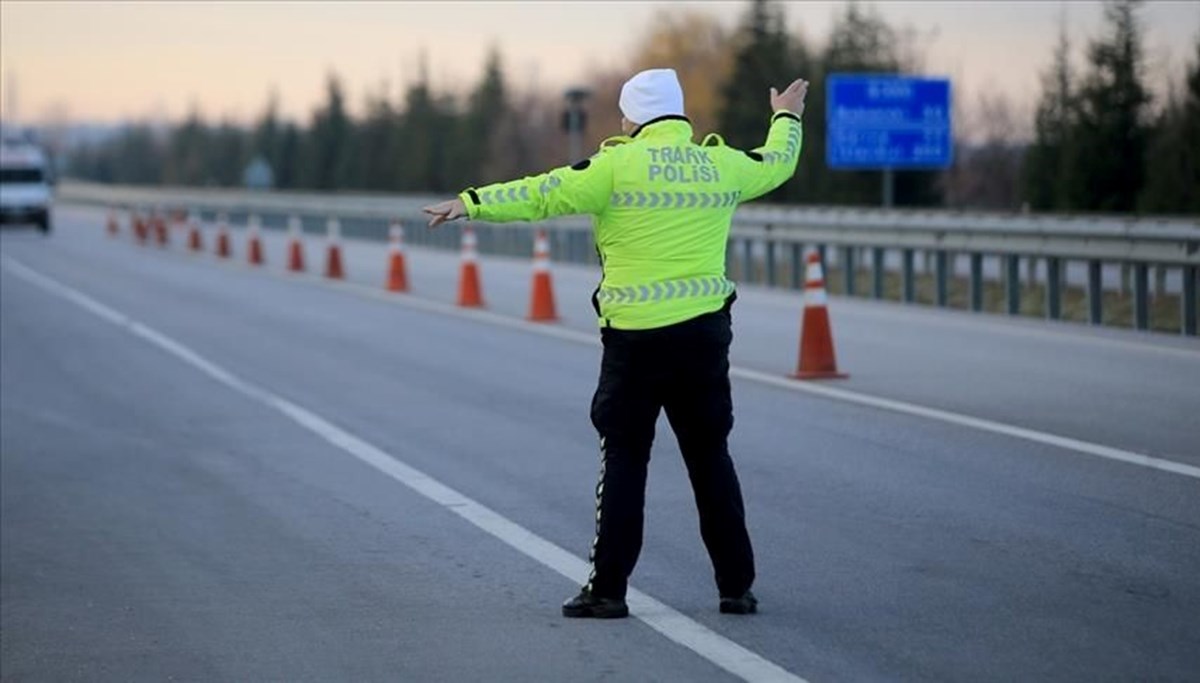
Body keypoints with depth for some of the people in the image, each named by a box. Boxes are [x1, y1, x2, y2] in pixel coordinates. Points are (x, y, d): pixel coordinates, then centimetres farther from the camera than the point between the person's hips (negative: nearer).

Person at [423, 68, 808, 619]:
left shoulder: (620, 165, -7)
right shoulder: (722, 165, 7)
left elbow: (544, 195, -9)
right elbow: (777, 163, 27)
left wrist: (473, 202, -3)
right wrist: (786, 117, 47)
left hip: (636, 336, -4)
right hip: (705, 332, 4)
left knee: (624, 459, 3)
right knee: (711, 458, 12)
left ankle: (608, 588, 2)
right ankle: (736, 586, 14)